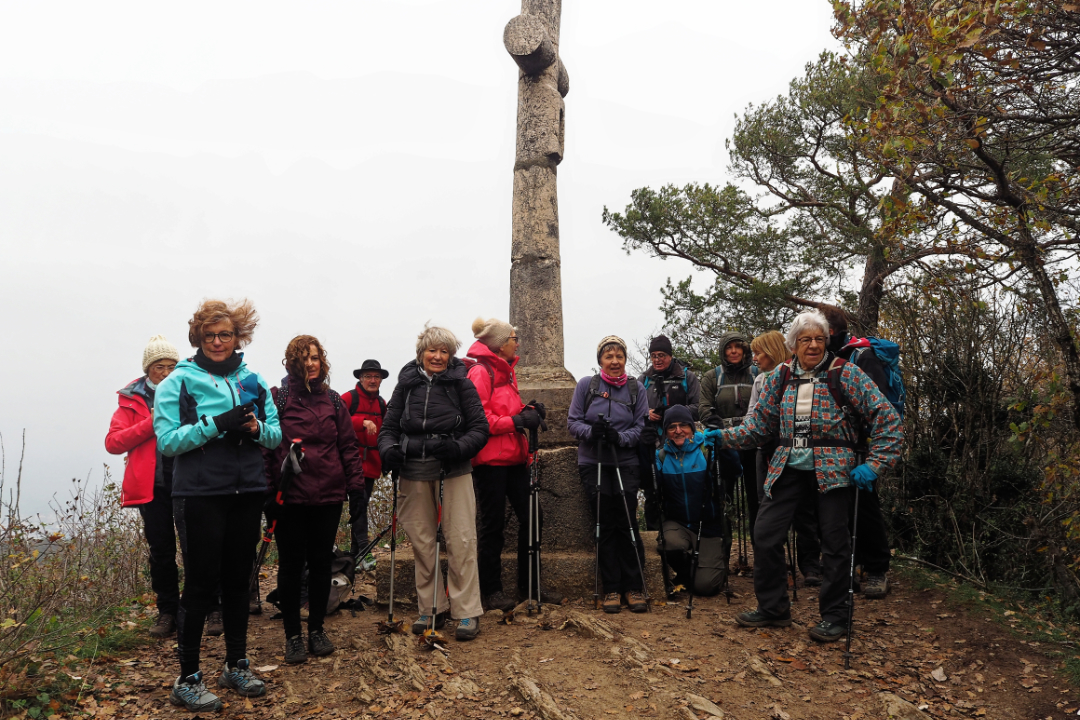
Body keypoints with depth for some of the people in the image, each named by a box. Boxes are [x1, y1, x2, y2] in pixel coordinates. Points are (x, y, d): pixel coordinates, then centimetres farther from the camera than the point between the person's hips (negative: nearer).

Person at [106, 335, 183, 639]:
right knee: (161, 550, 7)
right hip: (153, 486, 1)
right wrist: (152, 423, -11)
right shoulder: (133, 400, 8)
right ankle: (168, 610, 20)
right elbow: (113, 442, -1)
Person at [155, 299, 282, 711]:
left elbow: (277, 434, 8)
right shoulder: (178, 382, -3)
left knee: (239, 580, 14)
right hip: (200, 495, -4)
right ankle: (187, 680, 16)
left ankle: (236, 665, 29)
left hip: (247, 492, 4)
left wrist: (256, 428, -14)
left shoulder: (253, 381, 8)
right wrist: (216, 424, -21)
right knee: (201, 584, 2)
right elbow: (167, 441, -11)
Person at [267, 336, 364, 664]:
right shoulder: (277, 398, -1)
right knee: (291, 564, 6)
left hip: (328, 496, 3)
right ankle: (293, 635, 19)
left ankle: (317, 630, 26)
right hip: (290, 497, -3)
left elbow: (348, 445, 9)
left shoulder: (332, 400, 9)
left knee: (322, 563, 11)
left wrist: (356, 485, 3)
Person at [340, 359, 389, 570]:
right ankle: (363, 550, -12)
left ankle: (356, 553, 16)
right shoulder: (348, 398, -4)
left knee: (361, 504, 10)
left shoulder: (381, 404, 16)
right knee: (358, 502, -13)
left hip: (371, 463, 6)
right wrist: (362, 422, -26)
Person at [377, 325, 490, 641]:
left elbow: (479, 427, 1)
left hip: (454, 471, -3)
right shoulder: (406, 384, 9)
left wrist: (459, 447, -17)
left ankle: (467, 611, 8)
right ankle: (432, 608, 24)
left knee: (461, 540, -3)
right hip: (414, 472, 3)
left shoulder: (461, 383, 2)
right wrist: (389, 449, -10)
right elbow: (389, 426, 11)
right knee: (422, 542, 9)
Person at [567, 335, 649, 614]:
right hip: (593, 464, 0)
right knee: (605, 526, 2)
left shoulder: (636, 388, 6)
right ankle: (611, 589, 12)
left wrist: (620, 437, -17)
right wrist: (591, 431, -18)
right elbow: (572, 421, 2)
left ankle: (634, 587, 9)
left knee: (627, 524, -3)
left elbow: (641, 426, 2)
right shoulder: (586, 385, 3)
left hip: (626, 464, 0)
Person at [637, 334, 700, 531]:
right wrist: (646, 414, -2)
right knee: (651, 492, 6)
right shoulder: (643, 380, 16)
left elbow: (698, 407, 1)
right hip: (651, 443, 2)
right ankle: (653, 530, 15)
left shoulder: (686, 377, 8)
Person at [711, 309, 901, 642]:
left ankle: (834, 617, 22)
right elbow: (760, 423, 9)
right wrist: (723, 436, -5)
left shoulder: (845, 374, -5)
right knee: (765, 536, 1)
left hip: (832, 470, -3)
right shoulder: (780, 377, 5)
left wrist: (873, 464, -15)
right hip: (788, 468, 4)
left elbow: (886, 417, -7)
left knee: (834, 543, 4)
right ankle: (773, 608, 19)